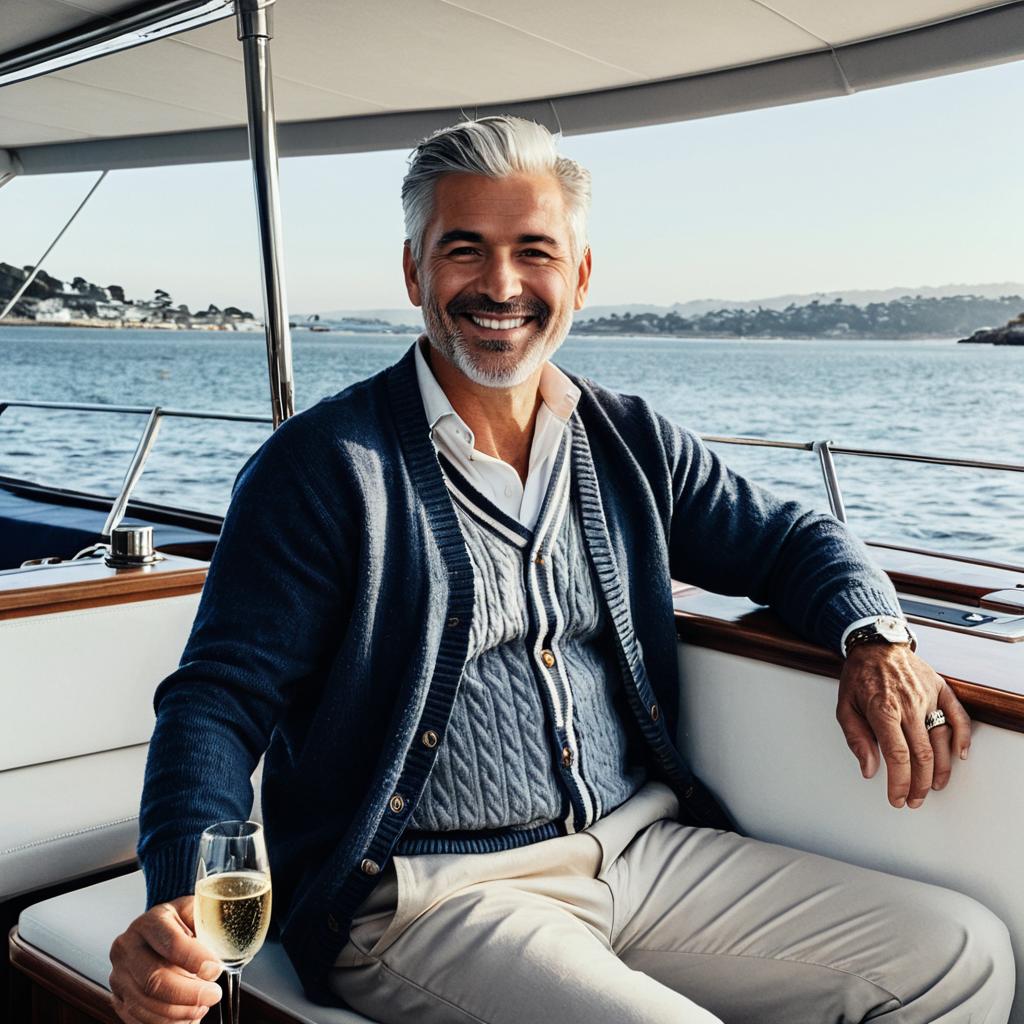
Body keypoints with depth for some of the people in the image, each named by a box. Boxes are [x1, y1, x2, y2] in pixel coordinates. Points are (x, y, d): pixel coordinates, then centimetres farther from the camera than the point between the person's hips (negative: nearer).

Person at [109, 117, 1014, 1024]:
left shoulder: (633, 446, 10)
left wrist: (878, 640, -3)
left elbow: (784, 537, 19)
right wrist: (183, 902, -27)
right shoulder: (322, 466, -6)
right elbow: (226, 691, -10)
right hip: (429, 899, -5)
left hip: (644, 848, 6)